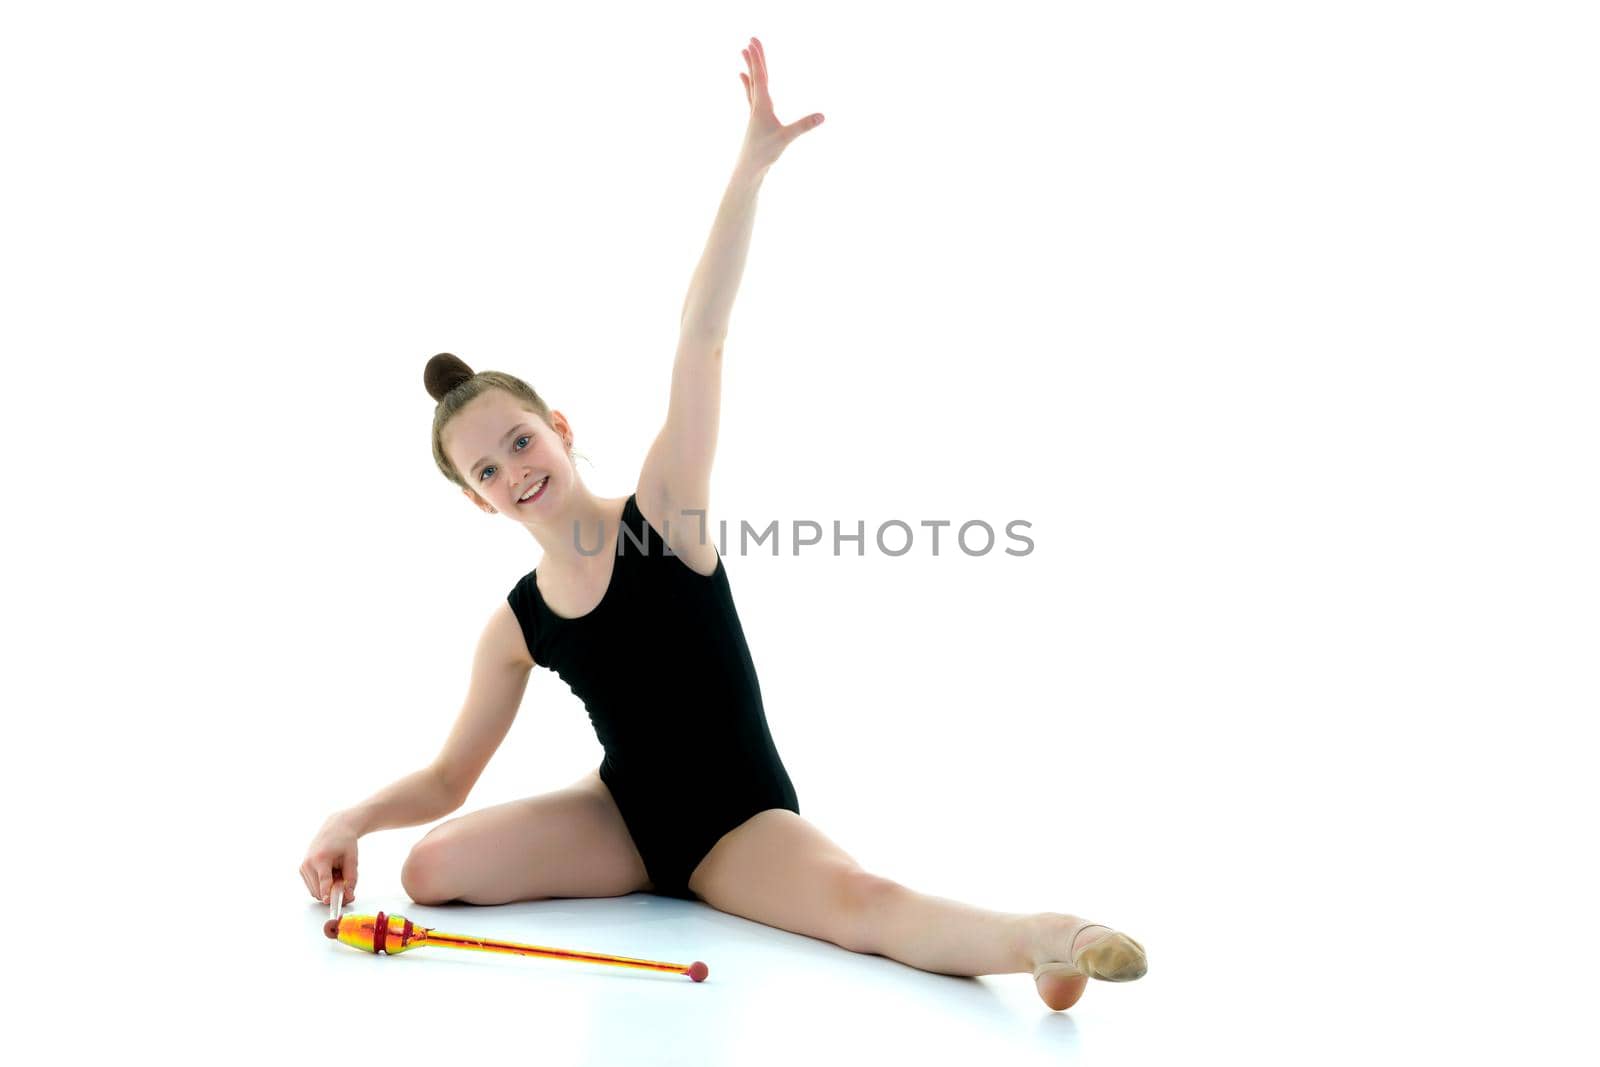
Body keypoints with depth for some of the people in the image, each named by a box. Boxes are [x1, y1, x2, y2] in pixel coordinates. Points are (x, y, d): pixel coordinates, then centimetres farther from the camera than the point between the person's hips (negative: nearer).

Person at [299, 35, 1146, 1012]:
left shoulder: (662, 510, -12)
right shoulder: (516, 625, -1)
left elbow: (702, 341, -21)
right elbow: (450, 777, 9)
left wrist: (752, 164, -24)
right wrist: (354, 820, -10)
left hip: (743, 821, -4)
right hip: (621, 814, 5)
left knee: (860, 902, -34)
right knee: (431, 870, -13)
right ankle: (658, 882, 0)